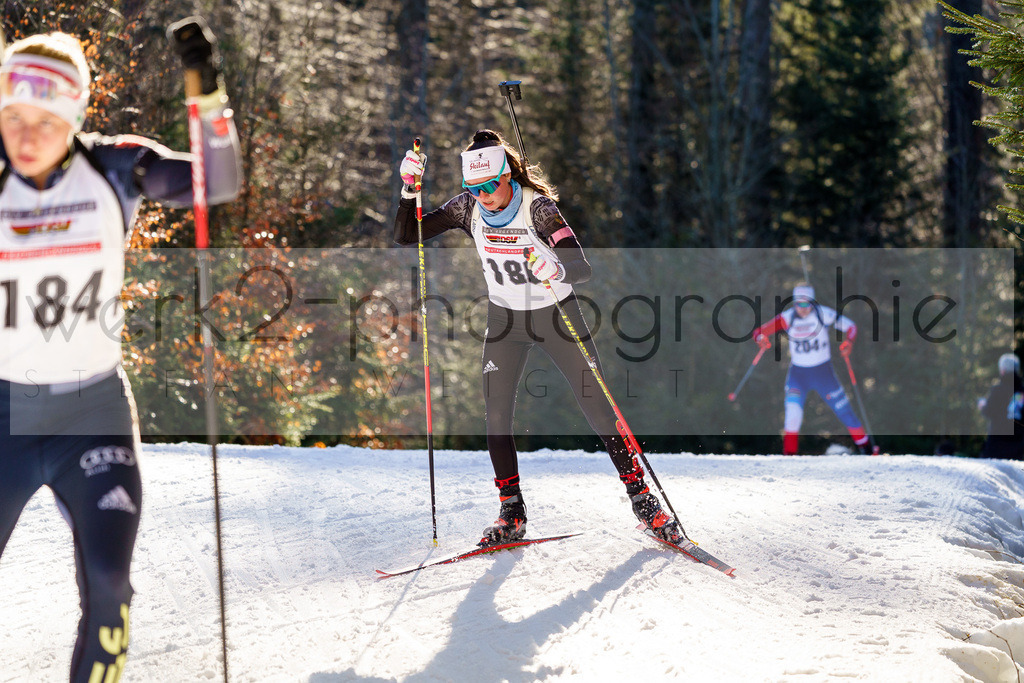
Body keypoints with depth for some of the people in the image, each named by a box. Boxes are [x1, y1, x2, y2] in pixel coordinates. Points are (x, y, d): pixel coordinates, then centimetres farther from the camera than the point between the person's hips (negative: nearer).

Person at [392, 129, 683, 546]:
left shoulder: (537, 207, -24)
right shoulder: (468, 209, -11)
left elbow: (583, 269, -32)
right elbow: (406, 236, -8)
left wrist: (558, 270, -55)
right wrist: (410, 187, -22)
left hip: (557, 314, -4)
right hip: (505, 319, 4)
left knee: (597, 410, -5)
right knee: (496, 417, -7)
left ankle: (642, 499, 8)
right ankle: (512, 516, 5)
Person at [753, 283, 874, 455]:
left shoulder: (823, 314, -14)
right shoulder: (787, 318, -12)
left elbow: (850, 326, -5)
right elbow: (760, 331, -13)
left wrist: (849, 342, -24)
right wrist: (762, 339, -36)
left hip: (823, 372, 0)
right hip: (798, 373, 0)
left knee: (843, 409, 5)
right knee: (793, 410, -20)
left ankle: (864, 444, 27)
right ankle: (789, 453, -9)